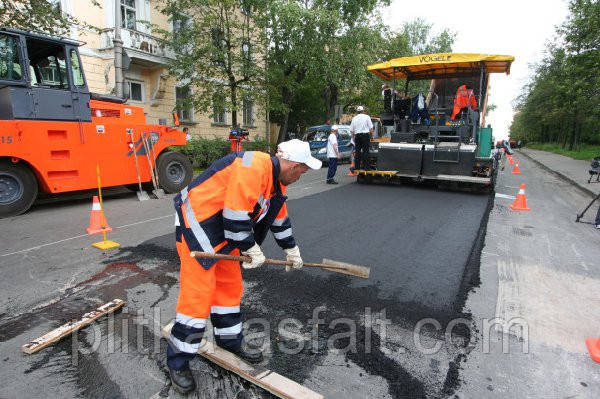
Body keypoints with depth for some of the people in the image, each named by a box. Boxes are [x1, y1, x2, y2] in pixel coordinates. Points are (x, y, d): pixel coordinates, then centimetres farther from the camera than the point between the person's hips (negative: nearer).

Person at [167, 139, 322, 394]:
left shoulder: (275, 178, 6)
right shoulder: (253, 167, -26)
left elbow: (279, 218, 17)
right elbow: (235, 215, -28)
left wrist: (291, 250, 23)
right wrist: (253, 250, -14)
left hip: (224, 232, 10)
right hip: (197, 226, -9)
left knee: (230, 286, 16)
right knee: (197, 295, -4)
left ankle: (230, 341, 35)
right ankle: (178, 362, 16)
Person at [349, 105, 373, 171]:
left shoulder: (354, 118, 10)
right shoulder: (367, 117, 2)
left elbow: (351, 130, 8)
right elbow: (371, 128, -2)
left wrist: (353, 137, 18)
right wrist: (371, 135, 9)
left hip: (357, 136, 3)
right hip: (365, 135, -3)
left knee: (357, 151, 6)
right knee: (365, 151, -1)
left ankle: (357, 166, 6)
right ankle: (365, 166, -1)